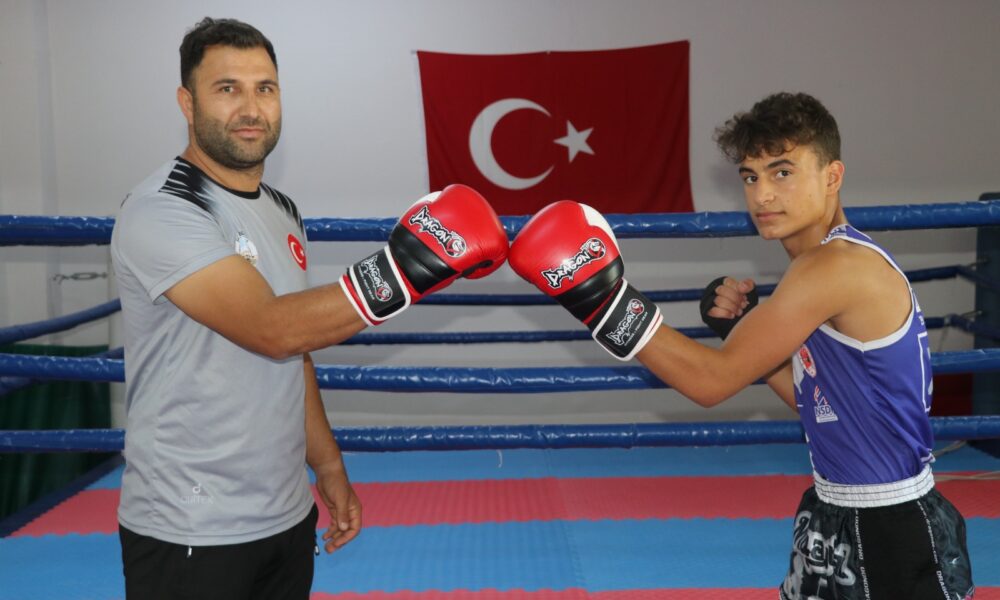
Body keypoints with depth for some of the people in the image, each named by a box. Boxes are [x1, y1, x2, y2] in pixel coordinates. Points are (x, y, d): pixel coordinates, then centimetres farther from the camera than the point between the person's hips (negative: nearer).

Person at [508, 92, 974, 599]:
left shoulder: (839, 266, -24)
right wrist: (744, 328, -2)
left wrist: (604, 298, -26)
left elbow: (713, 380, -24)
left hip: (894, 533, -9)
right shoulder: (831, 267, 4)